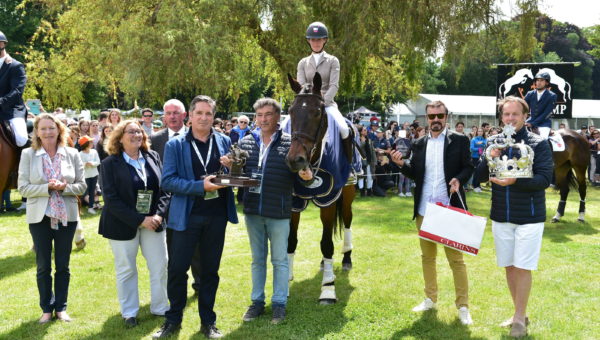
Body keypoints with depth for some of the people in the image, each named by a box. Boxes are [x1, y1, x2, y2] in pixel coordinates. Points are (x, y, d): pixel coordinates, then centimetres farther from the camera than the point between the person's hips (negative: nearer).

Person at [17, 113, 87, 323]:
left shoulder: (72, 154, -1)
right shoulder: (28, 155, -3)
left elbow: (81, 186, -1)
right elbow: (23, 188, -8)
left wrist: (64, 187, -19)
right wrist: (47, 188, -21)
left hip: (67, 216, 1)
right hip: (40, 217, -1)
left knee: (63, 265, 10)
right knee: (43, 266, 9)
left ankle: (61, 307, 22)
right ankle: (46, 308, 22)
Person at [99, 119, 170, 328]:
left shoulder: (153, 157, 2)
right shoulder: (110, 164, -9)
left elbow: (165, 188, 2)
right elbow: (111, 199, -15)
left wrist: (159, 215, -13)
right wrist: (140, 220, -20)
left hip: (153, 222, 3)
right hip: (123, 225, -3)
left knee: (160, 266, 8)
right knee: (126, 270, 10)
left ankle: (160, 307, 25)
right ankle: (129, 313, 25)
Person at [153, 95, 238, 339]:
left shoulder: (224, 142, 5)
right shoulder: (175, 145, -2)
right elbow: (167, 181, -10)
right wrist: (201, 186, -21)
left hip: (217, 215, 2)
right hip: (186, 215, -2)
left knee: (210, 270, 11)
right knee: (177, 269, 2)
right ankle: (173, 320, 21)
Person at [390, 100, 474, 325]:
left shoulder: (459, 141, -1)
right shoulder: (419, 144, 9)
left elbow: (468, 167, -1)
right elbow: (414, 173, 7)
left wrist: (459, 179, -20)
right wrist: (401, 164, -11)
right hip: (424, 210, 4)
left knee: (456, 258, 1)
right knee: (427, 256, 15)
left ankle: (463, 306, 9)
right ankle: (430, 299, 28)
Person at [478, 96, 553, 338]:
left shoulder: (538, 144, -7)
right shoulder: (493, 142, 4)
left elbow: (545, 179, -15)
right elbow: (480, 175, 2)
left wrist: (515, 181, -28)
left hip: (529, 216, -4)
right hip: (500, 216, 4)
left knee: (522, 268, -2)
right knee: (509, 266, 12)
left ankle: (520, 319, 10)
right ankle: (519, 313, 26)